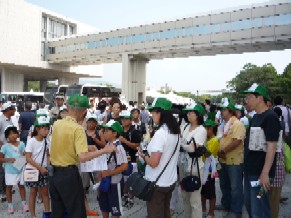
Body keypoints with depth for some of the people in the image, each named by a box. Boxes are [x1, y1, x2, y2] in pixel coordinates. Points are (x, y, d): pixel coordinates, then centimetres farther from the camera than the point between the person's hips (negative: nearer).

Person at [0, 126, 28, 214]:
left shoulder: (21, 144, -1)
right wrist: (9, 159, -22)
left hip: (20, 169, 2)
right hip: (10, 171, -2)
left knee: (21, 186, 13)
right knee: (9, 187, 9)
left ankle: (24, 203, 26)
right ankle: (10, 205, 25)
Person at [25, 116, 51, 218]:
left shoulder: (46, 141, 1)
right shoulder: (31, 141, -16)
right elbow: (28, 158, -18)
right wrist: (40, 167, -21)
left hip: (43, 170, 5)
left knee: (45, 192, 11)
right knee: (33, 193, 7)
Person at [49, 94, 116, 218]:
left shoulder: (56, 124, 1)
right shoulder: (78, 129, -20)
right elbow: (83, 157, -28)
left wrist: (86, 147, 14)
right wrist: (105, 150, -20)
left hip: (53, 173, 7)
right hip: (68, 174, -7)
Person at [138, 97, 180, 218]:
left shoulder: (160, 133, -24)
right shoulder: (175, 131, 2)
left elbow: (153, 163, -25)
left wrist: (143, 155, -7)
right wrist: (150, 148, 12)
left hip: (157, 183, -8)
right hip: (170, 181, 8)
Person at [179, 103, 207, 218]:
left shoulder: (201, 130, -14)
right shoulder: (185, 126, 5)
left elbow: (192, 148, -21)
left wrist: (180, 143, -10)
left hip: (194, 168, -7)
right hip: (183, 165, 7)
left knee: (194, 199, 4)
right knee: (185, 196, 21)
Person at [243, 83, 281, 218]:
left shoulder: (270, 117, -14)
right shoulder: (255, 117, 12)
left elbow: (271, 147, -20)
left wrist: (265, 173, -23)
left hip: (260, 173, -9)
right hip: (250, 170, 9)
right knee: (249, 204, 20)